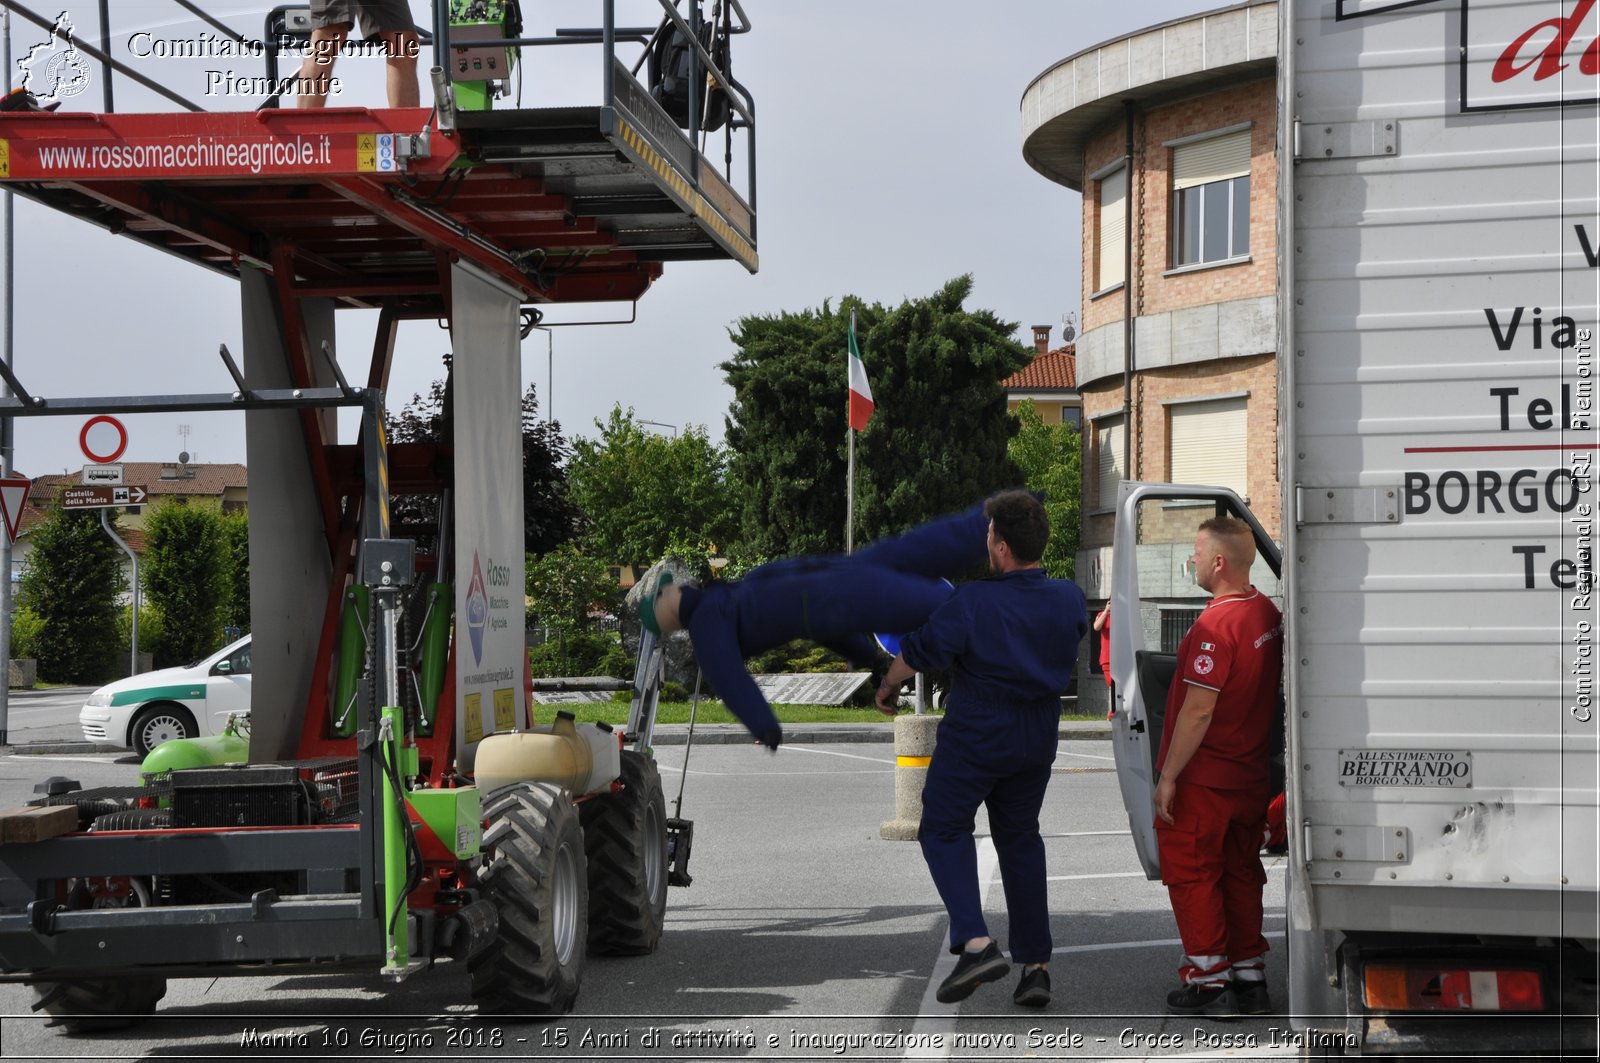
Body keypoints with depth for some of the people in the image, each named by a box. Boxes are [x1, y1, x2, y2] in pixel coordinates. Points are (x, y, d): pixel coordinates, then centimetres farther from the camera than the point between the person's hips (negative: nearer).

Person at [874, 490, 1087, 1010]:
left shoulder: (972, 603, -22)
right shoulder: (1070, 600, -6)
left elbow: (916, 652, -12)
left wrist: (887, 688, 8)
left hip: (975, 735, -5)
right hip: (1038, 738, 5)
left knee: (943, 829, 11)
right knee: (1020, 838, 17)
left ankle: (975, 941, -8)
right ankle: (1036, 965, 14)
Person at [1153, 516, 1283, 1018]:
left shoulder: (1215, 625, -23)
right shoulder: (1268, 612, 5)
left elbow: (1198, 712, -23)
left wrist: (1168, 776, -17)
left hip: (1203, 779, -8)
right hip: (1251, 776, 8)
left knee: (1191, 873, 3)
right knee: (1240, 873, 16)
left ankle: (1209, 982, 6)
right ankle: (1250, 977, 21)